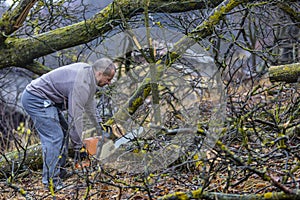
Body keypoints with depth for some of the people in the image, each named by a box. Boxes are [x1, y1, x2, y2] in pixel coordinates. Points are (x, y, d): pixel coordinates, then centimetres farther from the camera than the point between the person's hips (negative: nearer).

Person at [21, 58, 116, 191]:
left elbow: (89, 104, 22)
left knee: (64, 132, 15)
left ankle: (59, 172, 20)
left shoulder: (88, 71, 7)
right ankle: (52, 182, -14)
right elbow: (75, 116, -22)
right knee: (54, 137, -15)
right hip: (36, 99, -11)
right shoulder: (81, 84, -24)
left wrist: (99, 126, 28)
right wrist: (77, 145, -13)